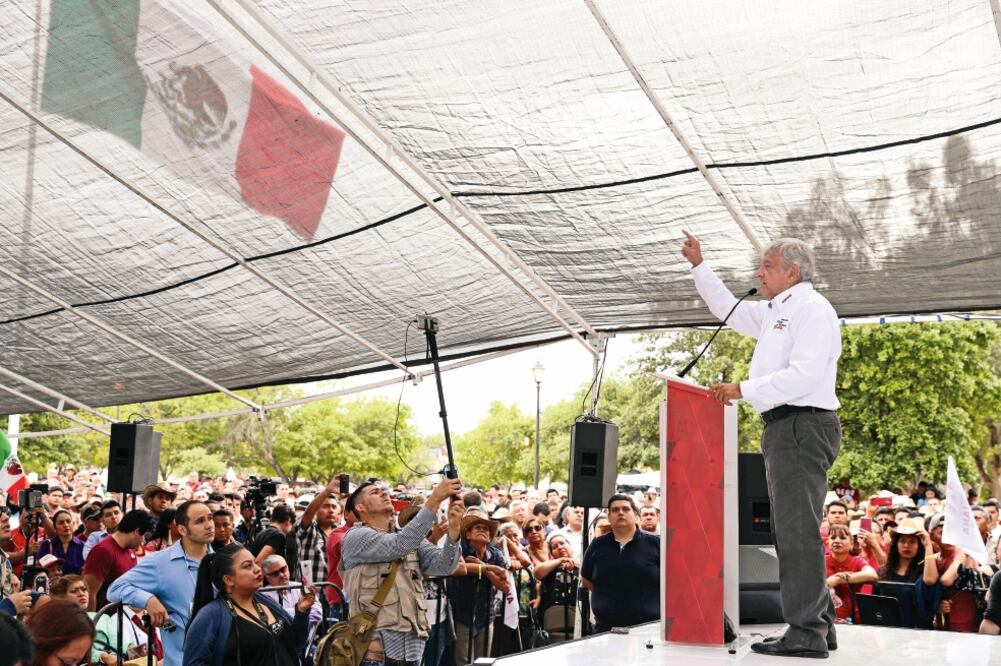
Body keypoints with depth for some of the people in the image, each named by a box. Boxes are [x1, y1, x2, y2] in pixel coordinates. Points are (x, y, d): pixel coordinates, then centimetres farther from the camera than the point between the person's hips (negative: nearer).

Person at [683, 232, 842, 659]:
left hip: (803, 425, -10)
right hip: (785, 427, 10)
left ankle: (806, 635, -8)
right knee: (793, 531, 12)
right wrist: (699, 266, 33)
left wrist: (743, 389, -17)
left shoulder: (812, 309, -8)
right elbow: (730, 310, 37)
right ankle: (819, 626, 19)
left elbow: (805, 375, -20)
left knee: (797, 530, -11)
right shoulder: (777, 311, 22)